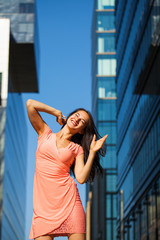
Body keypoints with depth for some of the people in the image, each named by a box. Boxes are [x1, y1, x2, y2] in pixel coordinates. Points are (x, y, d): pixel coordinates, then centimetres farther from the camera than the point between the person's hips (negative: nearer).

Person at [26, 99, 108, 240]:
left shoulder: (77, 149, 13)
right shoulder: (45, 134, 14)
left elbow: (81, 178, -1)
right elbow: (30, 104, 5)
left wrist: (92, 152, -2)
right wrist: (57, 113, 13)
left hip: (68, 198, 1)